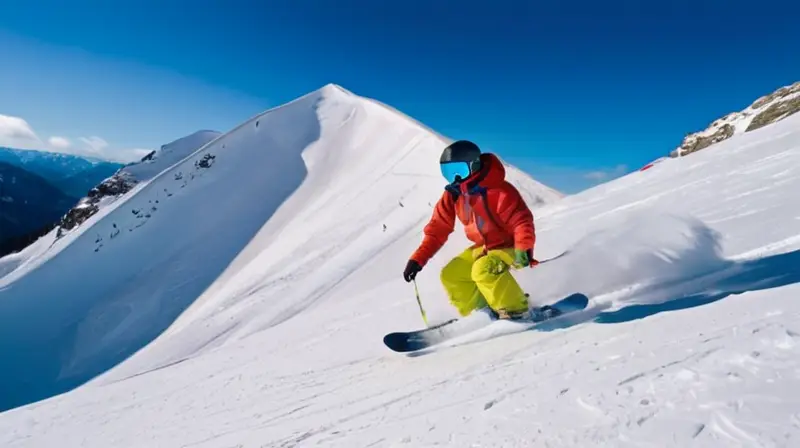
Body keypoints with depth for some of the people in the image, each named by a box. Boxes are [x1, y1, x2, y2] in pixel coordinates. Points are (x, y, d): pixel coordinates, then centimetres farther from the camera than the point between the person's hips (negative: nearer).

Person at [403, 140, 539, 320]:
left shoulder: (500, 191, -25)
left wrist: (524, 249, -45)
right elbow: (438, 229, -2)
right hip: (482, 247, 8)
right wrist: (418, 259, -8)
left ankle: (516, 310, -14)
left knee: (484, 270, -33)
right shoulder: (453, 195, -5)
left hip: (508, 245, -7)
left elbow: (522, 221, -27)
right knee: (450, 276, 0)